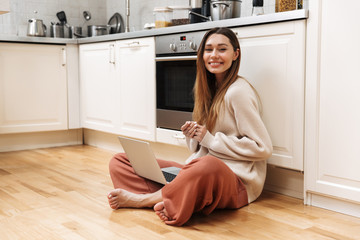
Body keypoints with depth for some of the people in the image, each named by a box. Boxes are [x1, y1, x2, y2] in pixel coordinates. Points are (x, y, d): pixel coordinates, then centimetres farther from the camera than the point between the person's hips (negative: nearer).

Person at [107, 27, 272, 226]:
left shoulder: (238, 92, -8)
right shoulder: (210, 89, 16)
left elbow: (262, 148, -13)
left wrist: (210, 139, -11)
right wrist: (192, 135, -3)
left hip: (235, 180, -7)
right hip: (199, 169, 8)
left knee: (208, 166, -45)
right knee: (119, 161, 0)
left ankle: (141, 199, -23)